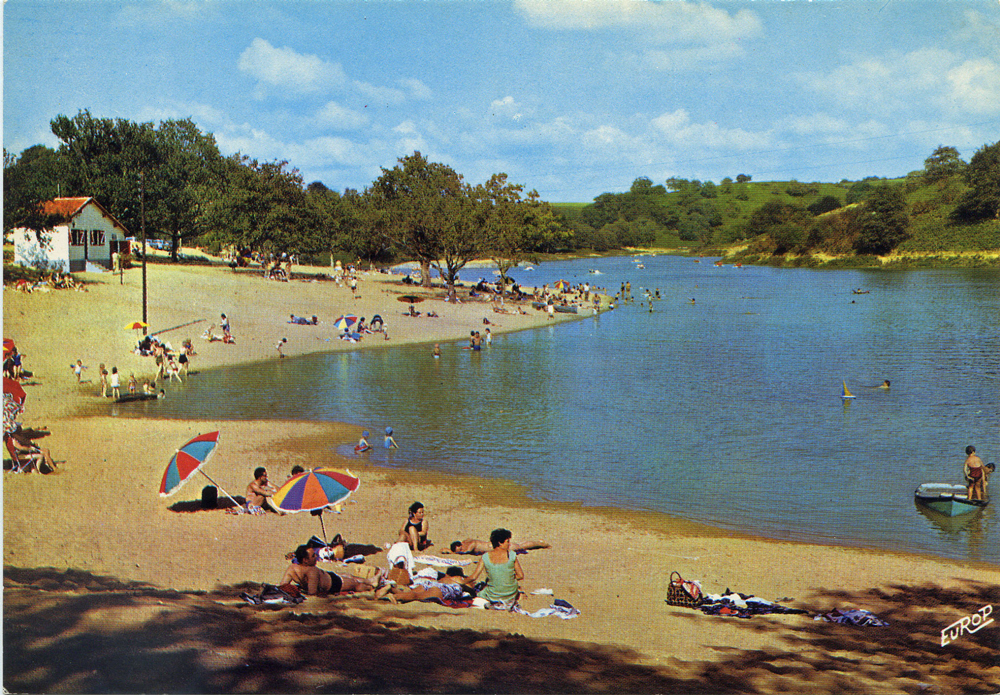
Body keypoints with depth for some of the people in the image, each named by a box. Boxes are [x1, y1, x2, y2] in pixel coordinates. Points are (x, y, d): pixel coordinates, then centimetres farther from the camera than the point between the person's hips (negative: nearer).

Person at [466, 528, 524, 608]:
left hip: (493, 595, -2)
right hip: (511, 594, 2)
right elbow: (521, 576, -5)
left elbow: (474, 577, -9)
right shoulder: (511, 555, -10)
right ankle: (510, 601, 15)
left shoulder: (485, 557, -10)